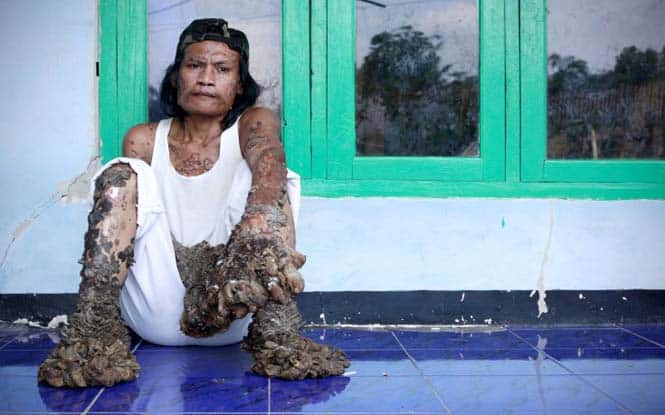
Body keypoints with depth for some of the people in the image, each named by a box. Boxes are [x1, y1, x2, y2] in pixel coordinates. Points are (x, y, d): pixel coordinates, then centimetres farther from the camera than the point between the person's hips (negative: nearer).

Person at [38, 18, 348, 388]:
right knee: (121, 175, -13)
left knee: (270, 183, -19)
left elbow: (269, 169, -20)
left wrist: (258, 233, -45)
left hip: (233, 315, -1)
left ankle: (278, 333, -38)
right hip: (157, 316, 2)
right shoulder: (143, 141, 10)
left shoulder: (255, 124, 4)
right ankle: (94, 328, -30)